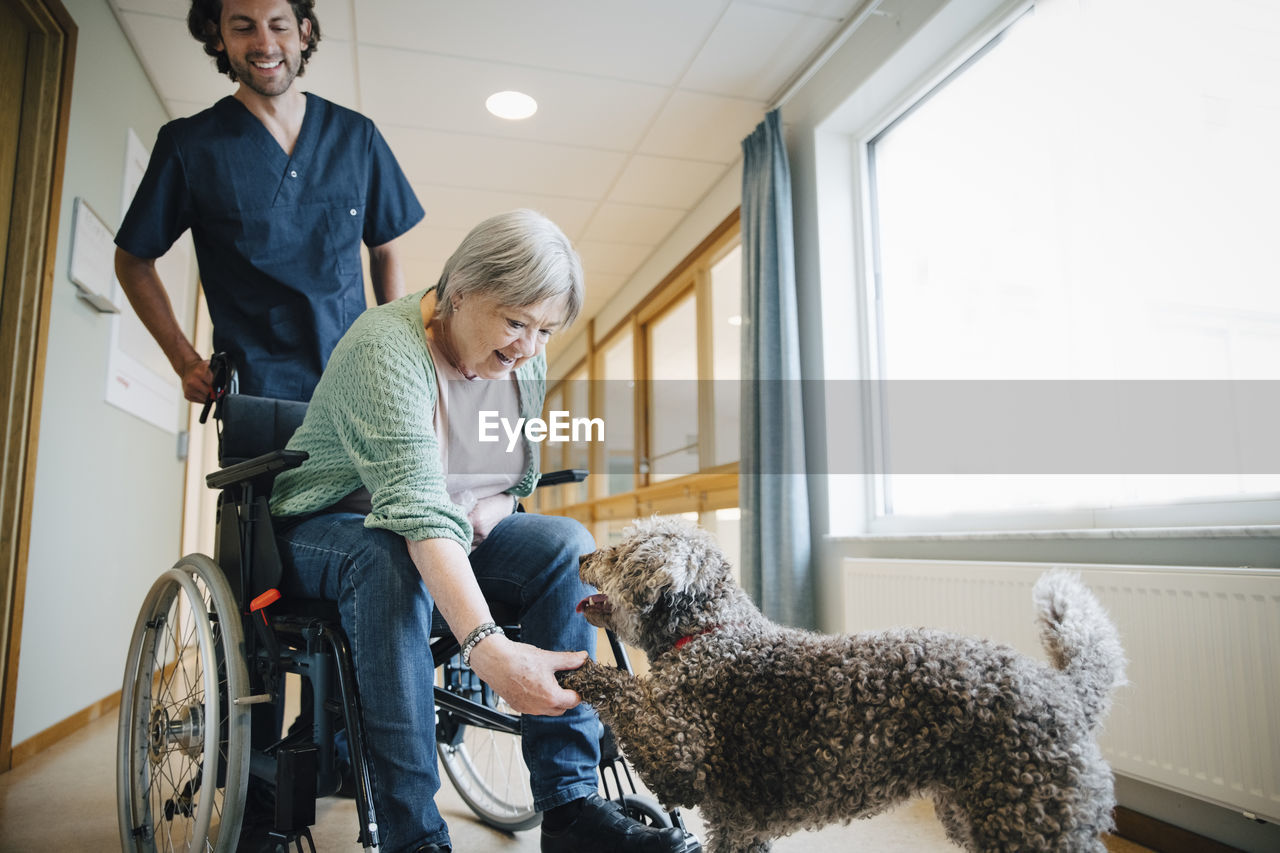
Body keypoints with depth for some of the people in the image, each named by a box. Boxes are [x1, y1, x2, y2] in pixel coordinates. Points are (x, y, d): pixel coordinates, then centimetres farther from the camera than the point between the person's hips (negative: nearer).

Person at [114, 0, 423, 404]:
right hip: (255, 394, -2)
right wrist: (185, 362, 2)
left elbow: (386, 252, 15)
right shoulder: (188, 144, 3)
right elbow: (133, 261, 13)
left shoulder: (357, 135, 8)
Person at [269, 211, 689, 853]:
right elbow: (416, 506, -39)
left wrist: (485, 514, -14)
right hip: (325, 528, -5)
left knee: (565, 543, -18)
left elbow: (520, 480, 9)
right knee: (389, 560, -38)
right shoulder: (387, 347, -26)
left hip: (457, 531, 6)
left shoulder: (527, 362, -3)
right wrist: (486, 645, -49)